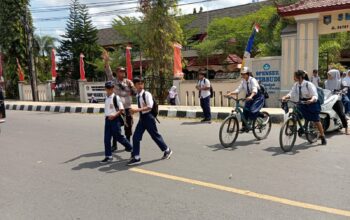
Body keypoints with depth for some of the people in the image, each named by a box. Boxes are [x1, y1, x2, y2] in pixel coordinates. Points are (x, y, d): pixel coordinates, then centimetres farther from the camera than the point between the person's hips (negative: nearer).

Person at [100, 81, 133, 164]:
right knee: (107, 138, 4)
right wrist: (107, 116, 15)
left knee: (118, 136, 1)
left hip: (115, 119, -6)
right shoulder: (106, 98, 11)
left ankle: (130, 147, 23)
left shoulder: (116, 97, -10)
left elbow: (121, 109, -13)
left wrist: (114, 115, -22)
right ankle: (108, 156, 11)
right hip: (107, 119, 7)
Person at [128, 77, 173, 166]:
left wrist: (137, 110, -32)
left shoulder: (147, 94, -15)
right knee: (136, 137, 2)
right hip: (142, 118, 7)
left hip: (148, 117, -7)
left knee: (155, 135, 6)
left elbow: (149, 107, -25)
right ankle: (136, 157, 11)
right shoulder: (137, 96, 8)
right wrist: (135, 110, 7)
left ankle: (167, 150, 27)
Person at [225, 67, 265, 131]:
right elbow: (238, 90, -7)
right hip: (249, 98, 6)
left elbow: (255, 90, -37)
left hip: (258, 98, -6)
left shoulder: (252, 80, -21)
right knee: (245, 110, -10)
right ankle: (244, 126, -2)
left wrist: (251, 96, -57)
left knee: (253, 111, -26)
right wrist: (230, 93, -24)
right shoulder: (243, 81, -2)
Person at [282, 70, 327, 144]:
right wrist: (285, 97, -31)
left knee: (316, 121, 3)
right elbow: (291, 93, -10)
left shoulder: (309, 84, -19)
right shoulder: (296, 85, -3)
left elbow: (315, 96, -24)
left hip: (311, 104, -5)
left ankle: (323, 137, 19)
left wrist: (311, 100, -46)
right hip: (302, 104, 5)